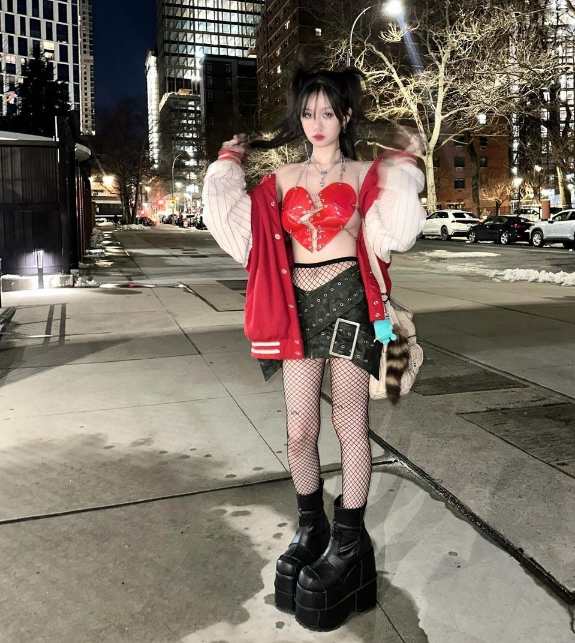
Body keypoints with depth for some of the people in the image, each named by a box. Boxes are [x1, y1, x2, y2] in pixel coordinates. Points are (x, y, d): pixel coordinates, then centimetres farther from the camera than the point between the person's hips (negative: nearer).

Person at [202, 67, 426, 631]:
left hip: (347, 299, -2)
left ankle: (349, 538, 17)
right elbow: (235, 221, 5)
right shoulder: (282, 179, 14)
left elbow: (390, 231, -10)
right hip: (299, 304, 3)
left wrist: (403, 166, -5)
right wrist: (229, 164, 12)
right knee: (299, 431, 4)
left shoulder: (366, 174, 7)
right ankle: (310, 527, 26)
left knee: (350, 426, 2)